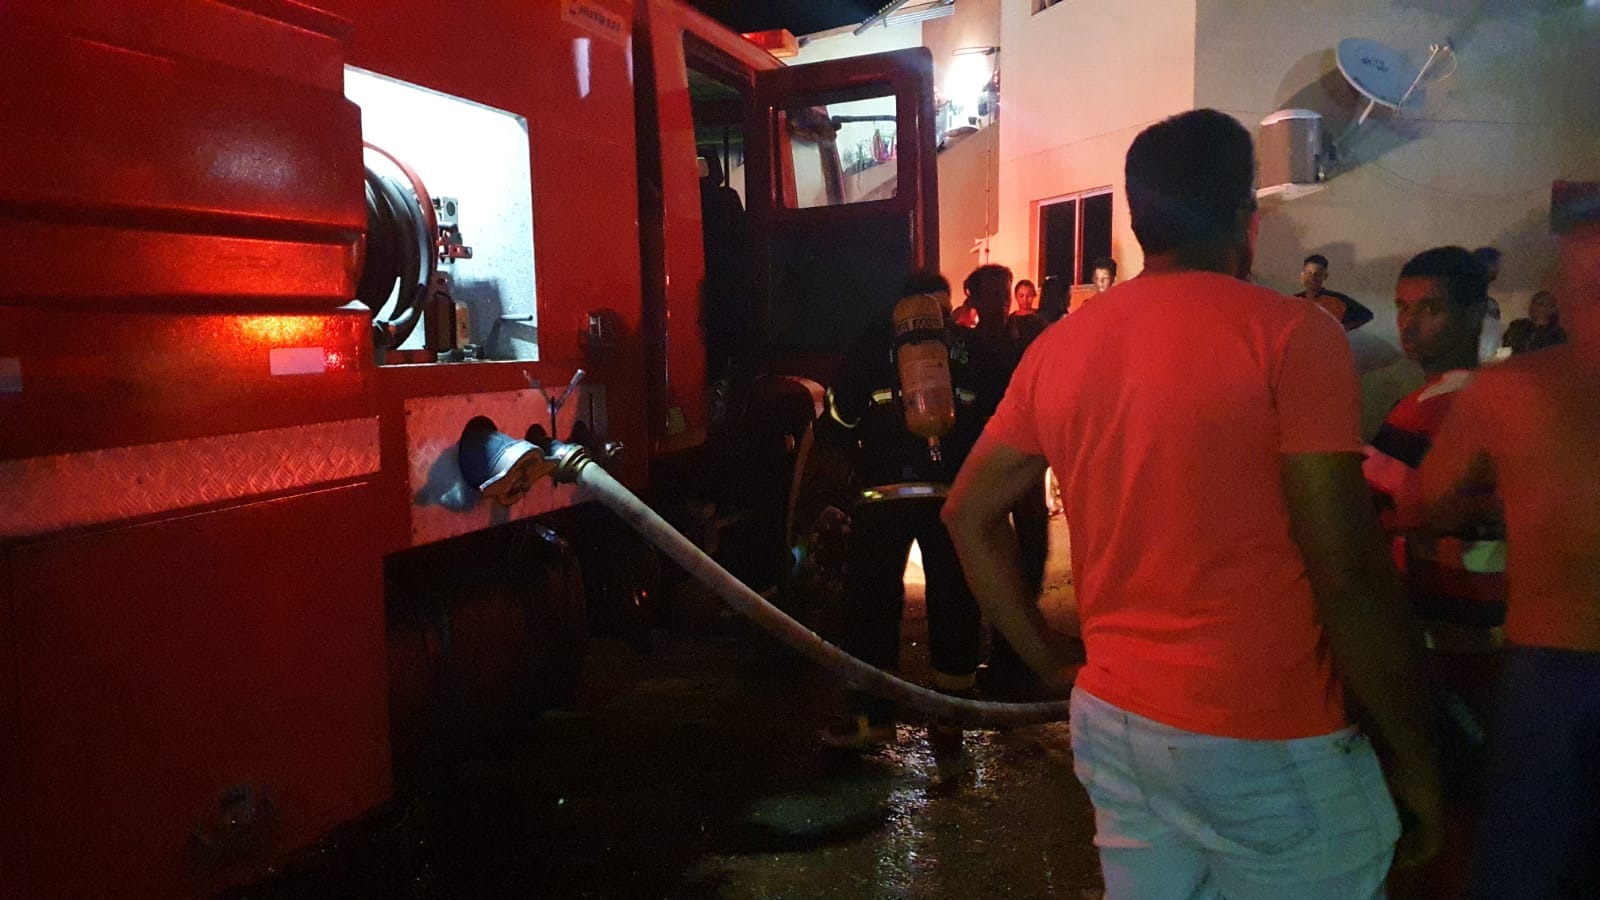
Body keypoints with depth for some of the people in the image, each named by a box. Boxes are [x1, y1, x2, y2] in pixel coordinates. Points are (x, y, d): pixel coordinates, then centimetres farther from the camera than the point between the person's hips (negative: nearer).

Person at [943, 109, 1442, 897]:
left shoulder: (1057, 346, 2)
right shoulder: (1290, 334, -13)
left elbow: (969, 514, 7)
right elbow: (1348, 573, -16)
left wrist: (1051, 661, 11)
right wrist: (1414, 758, -4)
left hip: (1113, 722, 5)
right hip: (1269, 748, -5)